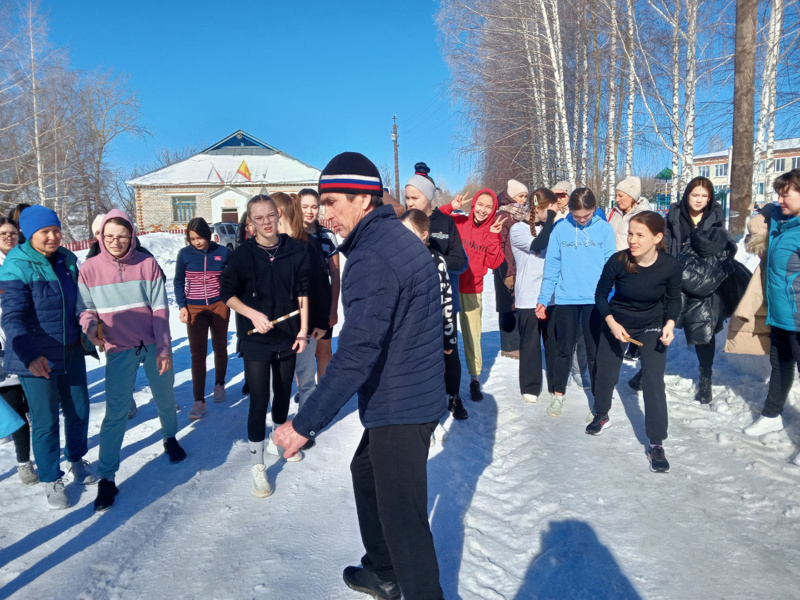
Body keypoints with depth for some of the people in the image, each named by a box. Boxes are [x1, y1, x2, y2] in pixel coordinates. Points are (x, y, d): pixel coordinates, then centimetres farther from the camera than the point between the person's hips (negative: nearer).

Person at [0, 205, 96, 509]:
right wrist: (30, 355, -37)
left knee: (78, 409, 14)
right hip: (35, 357, -5)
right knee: (46, 420, 3)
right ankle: (51, 479, 22)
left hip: (71, 350, 5)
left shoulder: (67, 260, 3)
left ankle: (77, 459, 38)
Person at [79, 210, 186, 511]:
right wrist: (91, 324, -21)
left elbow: (160, 309, -5)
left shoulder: (147, 264, -6)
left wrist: (164, 349, -6)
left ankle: (170, 438, 45)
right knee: (115, 412, -1)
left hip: (154, 346, 1)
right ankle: (106, 477, 12)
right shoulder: (90, 268, -5)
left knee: (165, 399, 16)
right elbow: (85, 308, 2)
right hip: (119, 350, -1)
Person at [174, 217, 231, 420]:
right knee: (197, 353, -2)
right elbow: (178, 282, 4)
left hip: (219, 306, 1)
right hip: (195, 309, 0)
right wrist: (182, 306, -4)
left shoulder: (223, 252, -4)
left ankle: (219, 384, 35)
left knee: (220, 347, 12)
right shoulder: (185, 254, -3)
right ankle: (199, 400, 2)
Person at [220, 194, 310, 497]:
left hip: (287, 336, 3)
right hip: (255, 339, -3)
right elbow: (226, 292, -3)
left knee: (283, 394, 17)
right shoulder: (243, 254, -9)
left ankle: (277, 442, 41)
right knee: (259, 400, -3)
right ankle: (257, 465, 11)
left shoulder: (295, 250, -4)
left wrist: (303, 330, 0)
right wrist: (252, 314, -18)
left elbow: (303, 291, 3)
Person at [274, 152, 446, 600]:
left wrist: (307, 423, -26)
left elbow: (357, 352, -30)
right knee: (366, 473, 26)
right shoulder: (398, 237, 10)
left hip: (400, 408, -11)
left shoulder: (372, 257, -23)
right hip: (417, 396, 11)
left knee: (403, 515, 2)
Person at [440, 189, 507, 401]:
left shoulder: (492, 232, 4)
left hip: (472, 291, 2)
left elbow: (494, 263, -6)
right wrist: (450, 207, -23)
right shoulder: (457, 222, -4)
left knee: (472, 336, 5)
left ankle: (475, 379, 20)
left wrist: (493, 236, -13)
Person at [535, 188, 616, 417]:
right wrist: (543, 299, 0)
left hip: (596, 299, 0)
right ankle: (558, 395, 30)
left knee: (595, 352, 9)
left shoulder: (604, 229, -2)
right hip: (566, 299, 1)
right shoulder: (560, 229, -2)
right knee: (565, 350, 13)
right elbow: (552, 266, 1)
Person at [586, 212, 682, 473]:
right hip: (616, 323, 1)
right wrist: (612, 323, -22)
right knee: (605, 373, 14)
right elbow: (601, 294, -10)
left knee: (654, 383, -8)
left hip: (652, 327, -1)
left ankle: (656, 443, 6)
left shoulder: (670, 265, -22)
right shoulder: (618, 261, -25)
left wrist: (670, 323, -20)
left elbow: (674, 299, -3)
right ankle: (601, 415, 44)